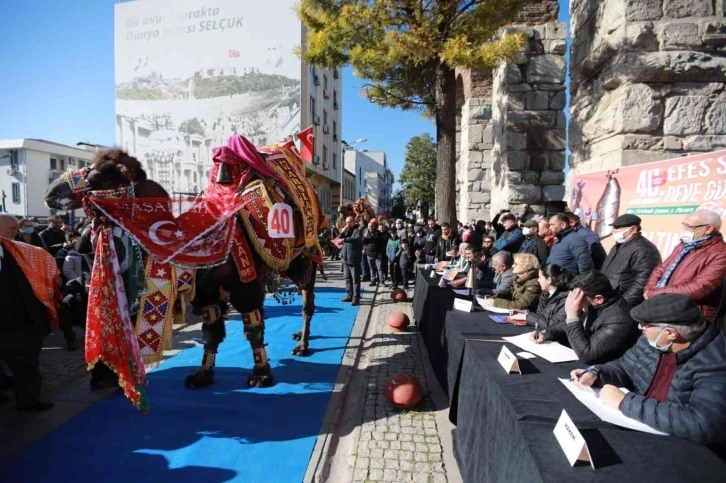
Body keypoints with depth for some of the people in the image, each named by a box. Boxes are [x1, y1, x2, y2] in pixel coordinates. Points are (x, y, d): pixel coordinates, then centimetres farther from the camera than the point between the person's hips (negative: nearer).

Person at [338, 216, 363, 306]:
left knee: (355, 279, -6)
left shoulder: (357, 231, -5)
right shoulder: (346, 231, 19)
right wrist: (342, 232, -4)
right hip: (345, 259, 8)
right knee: (347, 278, 13)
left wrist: (345, 239, -32)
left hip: (354, 259, -8)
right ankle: (349, 295, 22)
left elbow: (357, 240, -25)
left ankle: (356, 298, -6)